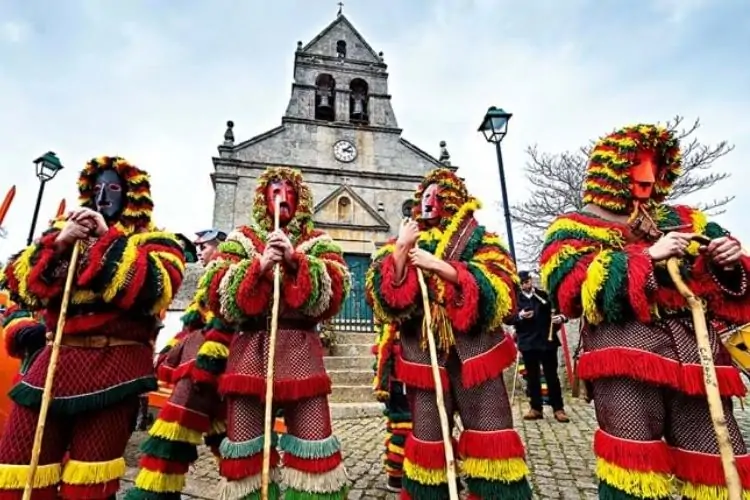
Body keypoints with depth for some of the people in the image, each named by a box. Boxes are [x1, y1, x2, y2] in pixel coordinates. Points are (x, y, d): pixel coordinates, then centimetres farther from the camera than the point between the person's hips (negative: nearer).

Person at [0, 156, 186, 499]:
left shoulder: (153, 240, 4)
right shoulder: (66, 229, 18)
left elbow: (152, 290, -16)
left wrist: (108, 237, -12)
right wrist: (56, 244, -7)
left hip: (113, 365, -4)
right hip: (56, 359, 4)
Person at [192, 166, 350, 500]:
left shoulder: (318, 241, 11)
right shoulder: (242, 238, 14)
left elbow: (336, 290, -5)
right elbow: (214, 291, 1)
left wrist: (295, 260, -16)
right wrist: (259, 265, -13)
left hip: (300, 350, -1)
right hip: (249, 349, 2)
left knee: (312, 442, -2)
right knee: (245, 444, 7)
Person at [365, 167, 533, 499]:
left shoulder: (478, 240, 4)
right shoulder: (403, 244, 12)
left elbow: (499, 291, -13)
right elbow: (384, 296, -1)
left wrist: (441, 266, -19)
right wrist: (400, 249, -12)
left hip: (472, 352, -2)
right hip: (424, 355, 2)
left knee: (490, 438, 2)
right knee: (427, 439, 11)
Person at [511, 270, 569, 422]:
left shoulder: (544, 295, 4)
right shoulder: (516, 299, 3)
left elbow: (558, 310, 5)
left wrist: (561, 317, -16)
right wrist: (520, 316, -17)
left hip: (547, 341, -1)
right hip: (527, 343, 1)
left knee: (552, 376, 5)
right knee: (532, 377, 8)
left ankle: (558, 409, 14)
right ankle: (536, 408, 17)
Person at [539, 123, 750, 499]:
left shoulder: (681, 219, 24)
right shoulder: (576, 227, 7)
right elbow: (573, 289, -11)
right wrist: (648, 255, -12)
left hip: (696, 351, 6)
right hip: (624, 353, -5)